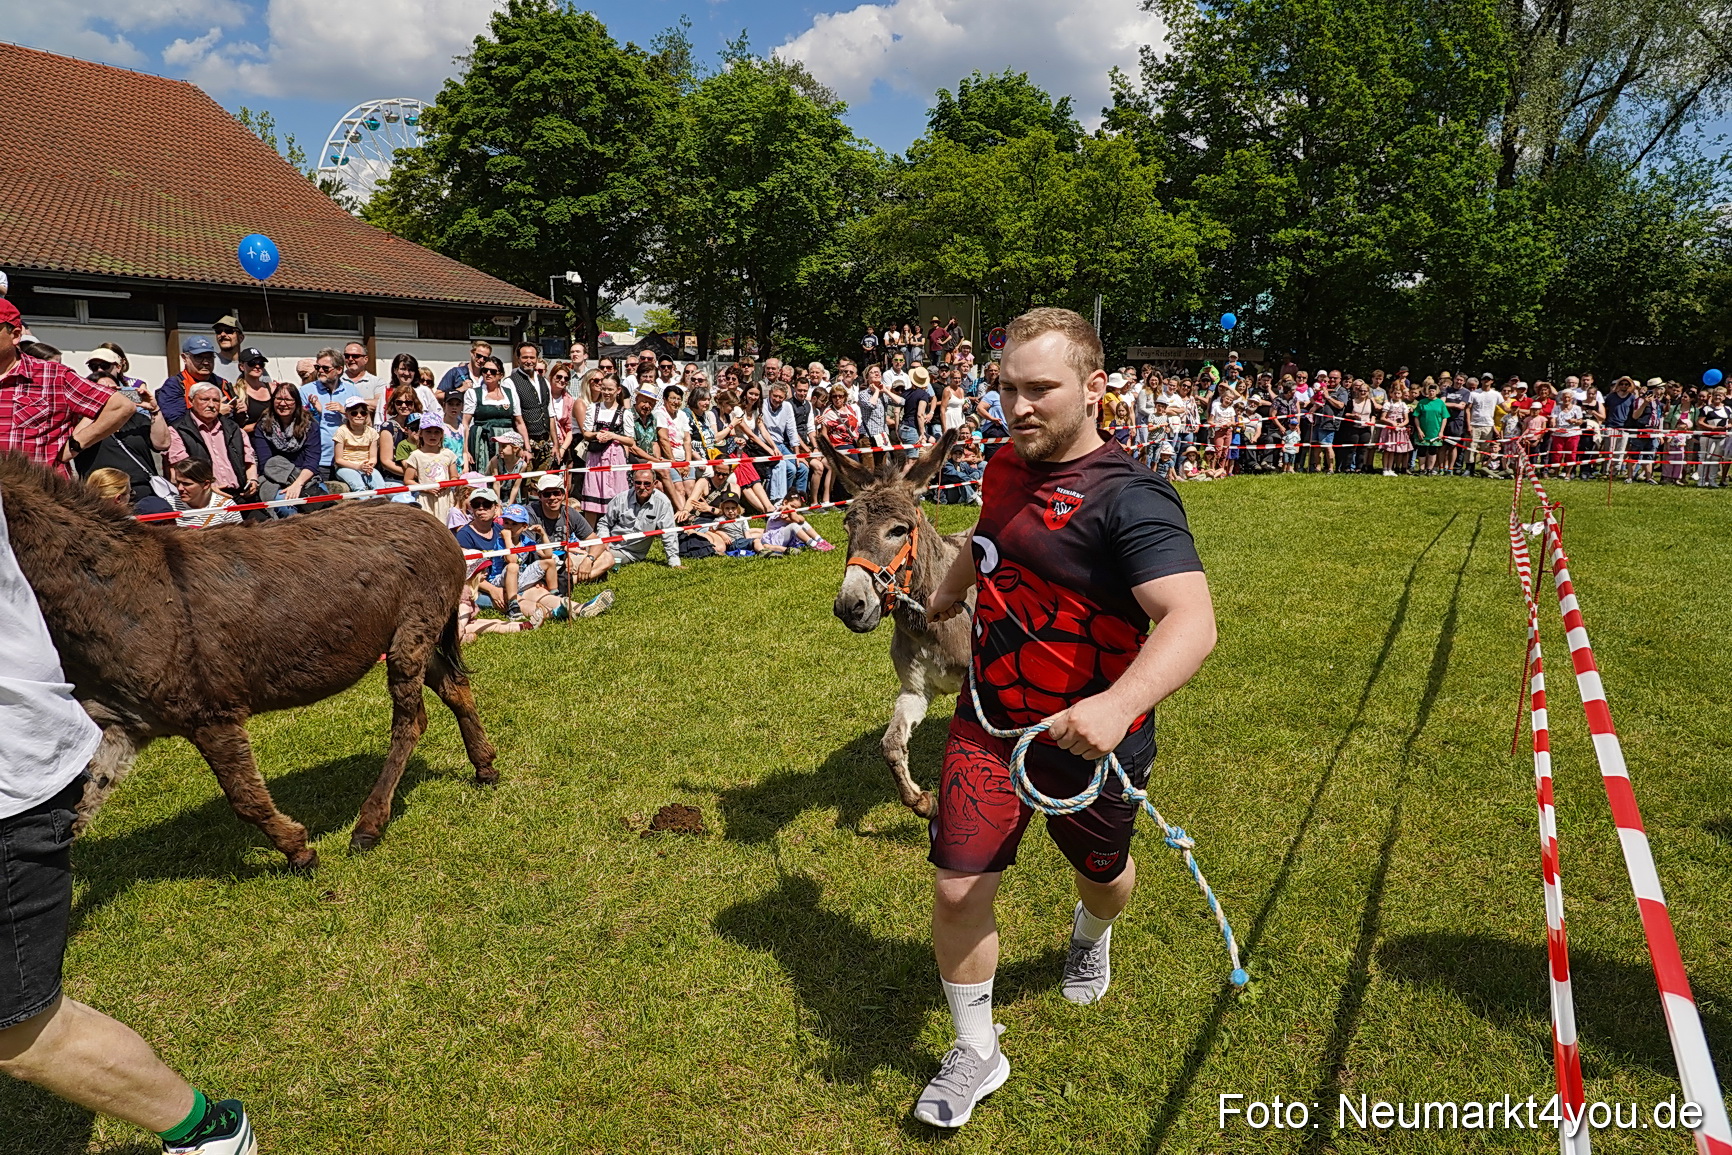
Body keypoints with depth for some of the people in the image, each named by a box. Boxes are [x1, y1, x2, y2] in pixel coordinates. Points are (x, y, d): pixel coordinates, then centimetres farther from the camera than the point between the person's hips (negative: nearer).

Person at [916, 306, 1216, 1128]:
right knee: (957, 890, 1)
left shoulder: (1127, 496, -24)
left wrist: (1118, 704, -52)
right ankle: (976, 1052, 28)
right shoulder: (1006, 469, -1)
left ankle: (1091, 935, 63)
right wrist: (945, 596, 39)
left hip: (1087, 743, -4)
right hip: (989, 727, 5)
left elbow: (1192, 620, -35)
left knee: (1101, 874, 23)